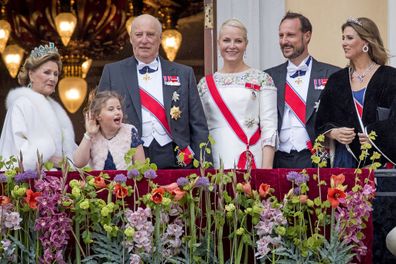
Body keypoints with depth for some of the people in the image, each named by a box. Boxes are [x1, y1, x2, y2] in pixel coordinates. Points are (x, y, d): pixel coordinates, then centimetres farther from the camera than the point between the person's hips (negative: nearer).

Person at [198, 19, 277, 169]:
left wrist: (267, 168, -13)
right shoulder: (205, 84, 11)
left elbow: (269, 128, -4)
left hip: (252, 161, -2)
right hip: (215, 163, 2)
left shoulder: (262, 79, 2)